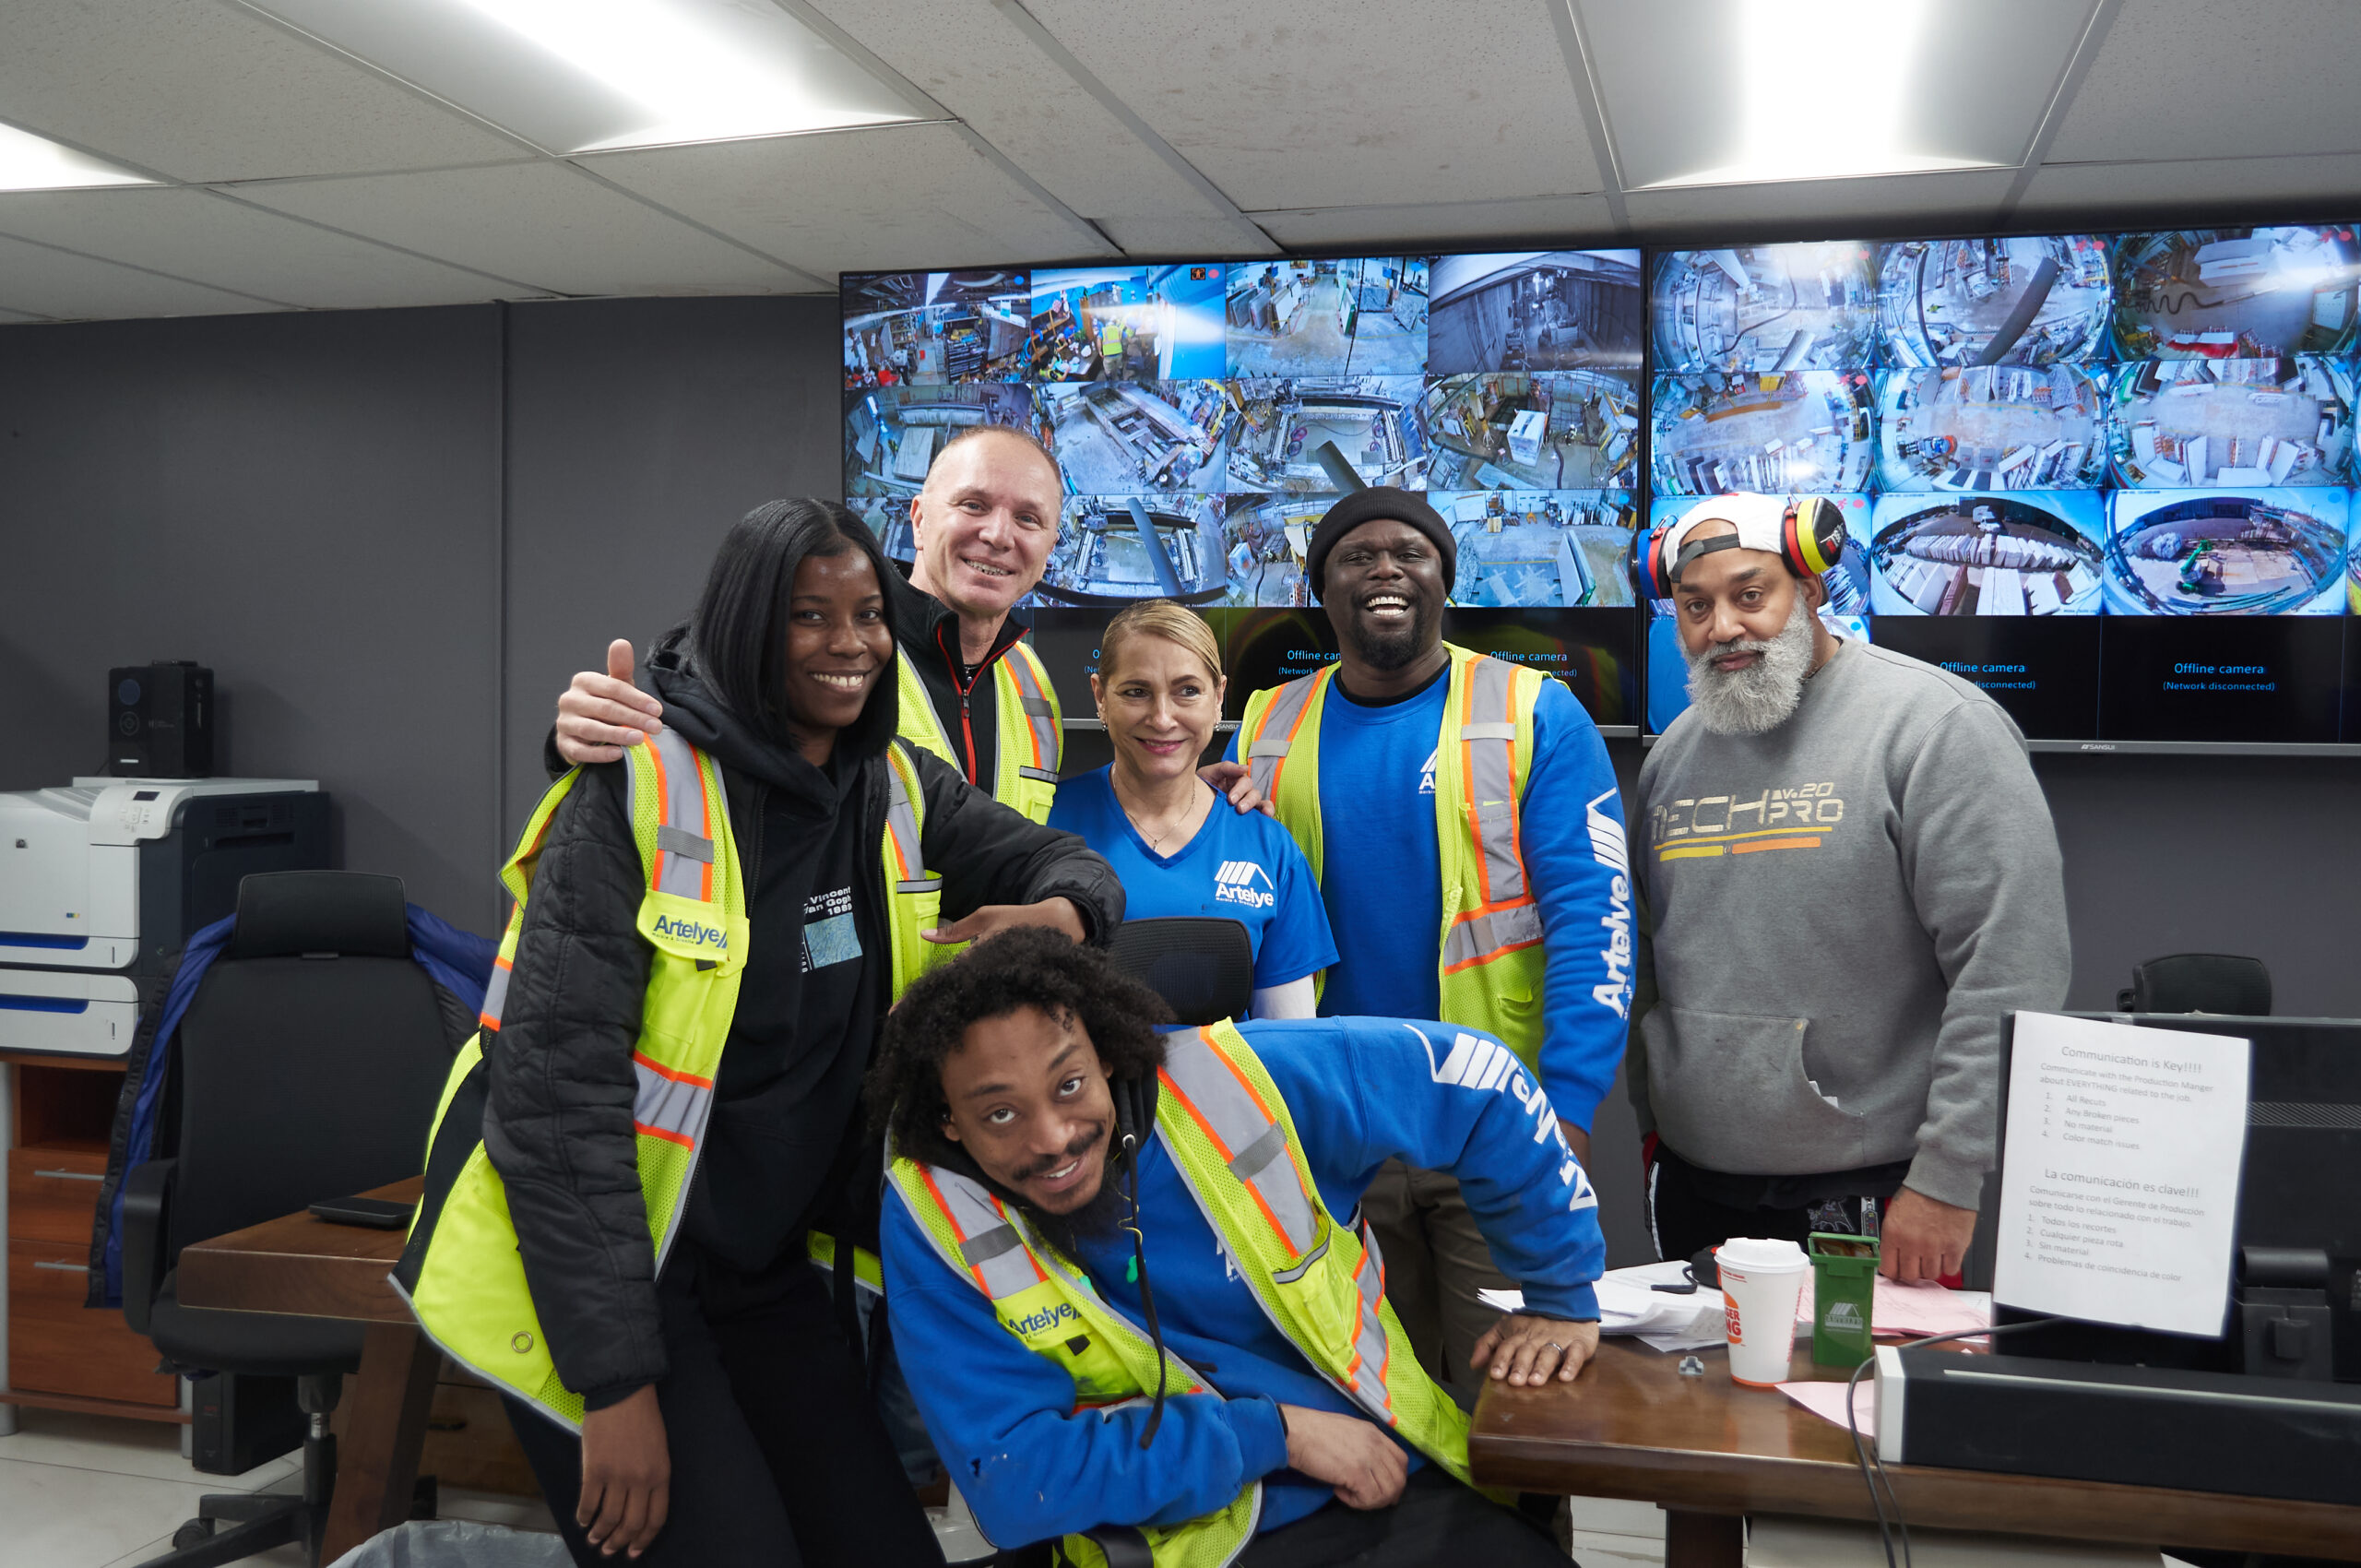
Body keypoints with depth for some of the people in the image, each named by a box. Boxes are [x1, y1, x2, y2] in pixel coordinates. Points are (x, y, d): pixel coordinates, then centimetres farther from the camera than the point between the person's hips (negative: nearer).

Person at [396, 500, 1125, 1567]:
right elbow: (556, 1083, -21)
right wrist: (616, 1381, -23)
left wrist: (1059, 913, -18)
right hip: (586, 1266, -6)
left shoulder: (899, 788, 2)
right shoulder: (643, 787, -18)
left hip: (764, 1267, 6)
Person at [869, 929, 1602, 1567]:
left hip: (1395, 1484, 4)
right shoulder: (932, 1220, -12)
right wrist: (1272, 1435, -15)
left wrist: (1564, 1295, 6)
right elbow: (1009, 1479, -14)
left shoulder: (1226, 1082, -11)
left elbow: (1470, 1076, 0)